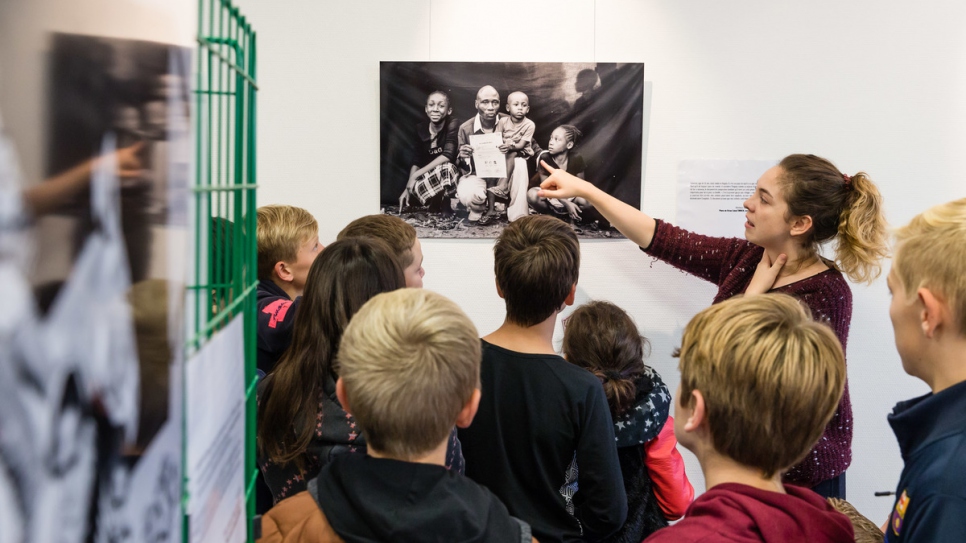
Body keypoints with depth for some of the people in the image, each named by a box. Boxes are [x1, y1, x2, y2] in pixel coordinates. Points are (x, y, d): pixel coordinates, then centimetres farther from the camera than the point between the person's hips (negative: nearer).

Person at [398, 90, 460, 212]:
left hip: (451, 177, -4)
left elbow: (448, 155, -26)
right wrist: (408, 187, -12)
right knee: (416, 187, -30)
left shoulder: (453, 124, -15)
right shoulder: (420, 129, 0)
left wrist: (416, 175, -27)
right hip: (429, 178, 4)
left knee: (446, 167, -38)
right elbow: (416, 161, 2)